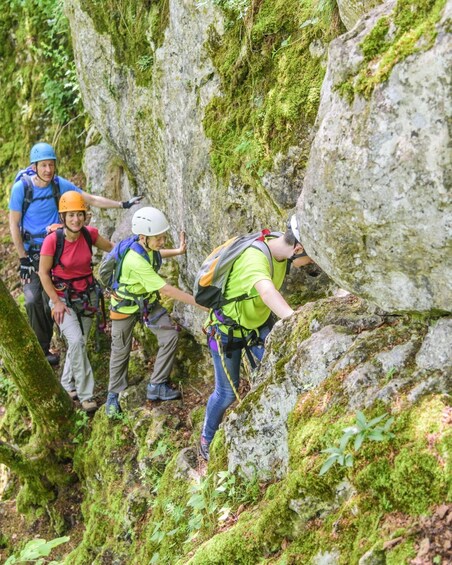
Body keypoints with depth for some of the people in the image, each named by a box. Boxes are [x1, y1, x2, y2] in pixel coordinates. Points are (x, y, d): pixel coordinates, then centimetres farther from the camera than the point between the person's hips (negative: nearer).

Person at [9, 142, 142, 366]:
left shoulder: (60, 184, -7)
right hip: (32, 252, -3)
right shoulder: (21, 187, -15)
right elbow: (14, 224, -9)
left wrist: (123, 204, -2)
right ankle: (40, 349, -2)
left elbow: (92, 200, 1)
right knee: (33, 300, -12)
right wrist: (23, 258, -12)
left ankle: (44, 348, 21)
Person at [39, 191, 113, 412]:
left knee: (79, 343, 9)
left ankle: (68, 384, 34)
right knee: (76, 341, -21)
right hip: (63, 297, -4)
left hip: (87, 294, 4)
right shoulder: (52, 240, -22)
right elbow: (43, 273, -12)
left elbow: (111, 247, 9)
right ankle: (85, 394, -11)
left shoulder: (89, 234, -11)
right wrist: (56, 302, -13)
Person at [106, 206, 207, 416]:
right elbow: (166, 290, -39)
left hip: (148, 301, 6)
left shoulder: (147, 247, -16)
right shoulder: (135, 261, -39)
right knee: (121, 351, 8)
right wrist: (200, 303, -39)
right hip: (125, 306, -6)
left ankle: (157, 386, 2)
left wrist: (177, 252, 4)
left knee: (170, 335, -10)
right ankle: (114, 394, 30)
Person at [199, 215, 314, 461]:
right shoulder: (254, 257, -40)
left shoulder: (280, 246, -14)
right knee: (227, 392, 6)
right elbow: (267, 291, -59)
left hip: (258, 324, 7)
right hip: (227, 331, -7)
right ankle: (207, 440, 31)